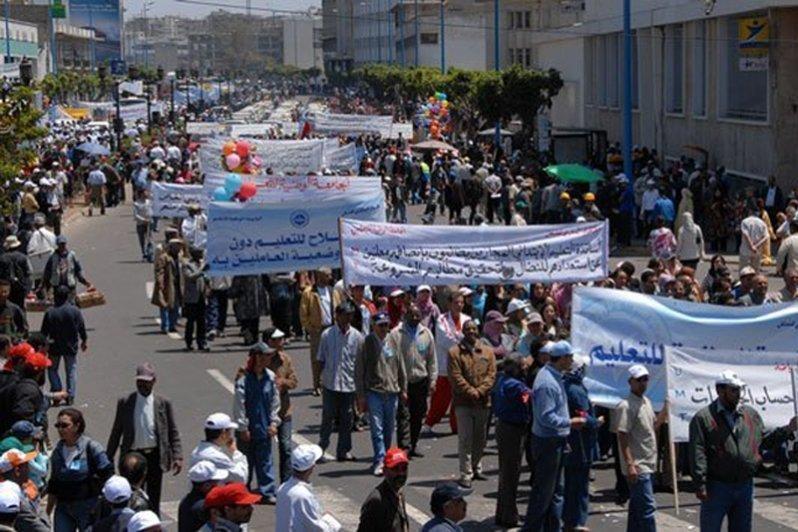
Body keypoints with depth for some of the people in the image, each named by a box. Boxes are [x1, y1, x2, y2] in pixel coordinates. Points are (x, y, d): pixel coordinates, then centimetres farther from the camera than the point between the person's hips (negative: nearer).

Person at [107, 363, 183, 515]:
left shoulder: (163, 404, 2)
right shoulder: (124, 403, 3)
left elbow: (173, 433, 3)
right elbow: (116, 432, 8)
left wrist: (177, 457, -8)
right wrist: (108, 459, 7)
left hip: (155, 456, 0)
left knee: (153, 499, 8)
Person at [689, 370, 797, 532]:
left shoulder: (751, 414, 10)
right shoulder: (703, 418, -8)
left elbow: (764, 440, 19)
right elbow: (697, 454, -14)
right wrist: (700, 485, -20)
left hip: (745, 487, 5)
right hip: (717, 487, -5)